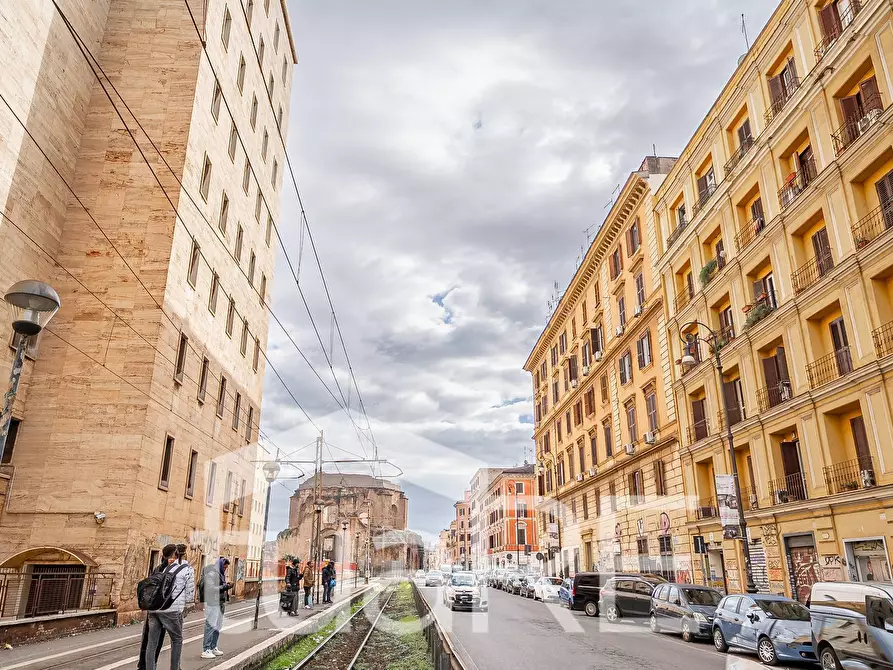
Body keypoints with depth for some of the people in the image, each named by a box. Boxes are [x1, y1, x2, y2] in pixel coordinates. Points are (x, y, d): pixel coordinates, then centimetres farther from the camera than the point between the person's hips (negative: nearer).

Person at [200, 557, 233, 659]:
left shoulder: (220, 574, 15)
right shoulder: (211, 574, -13)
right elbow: (210, 589, -20)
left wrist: (226, 586, 2)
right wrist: (225, 587, -19)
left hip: (220, 603, 9)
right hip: (212, 604, -9)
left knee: (217, 627, 13)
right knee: (211, 626, -6)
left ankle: (213, 647, 22)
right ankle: (206, 650, -2)